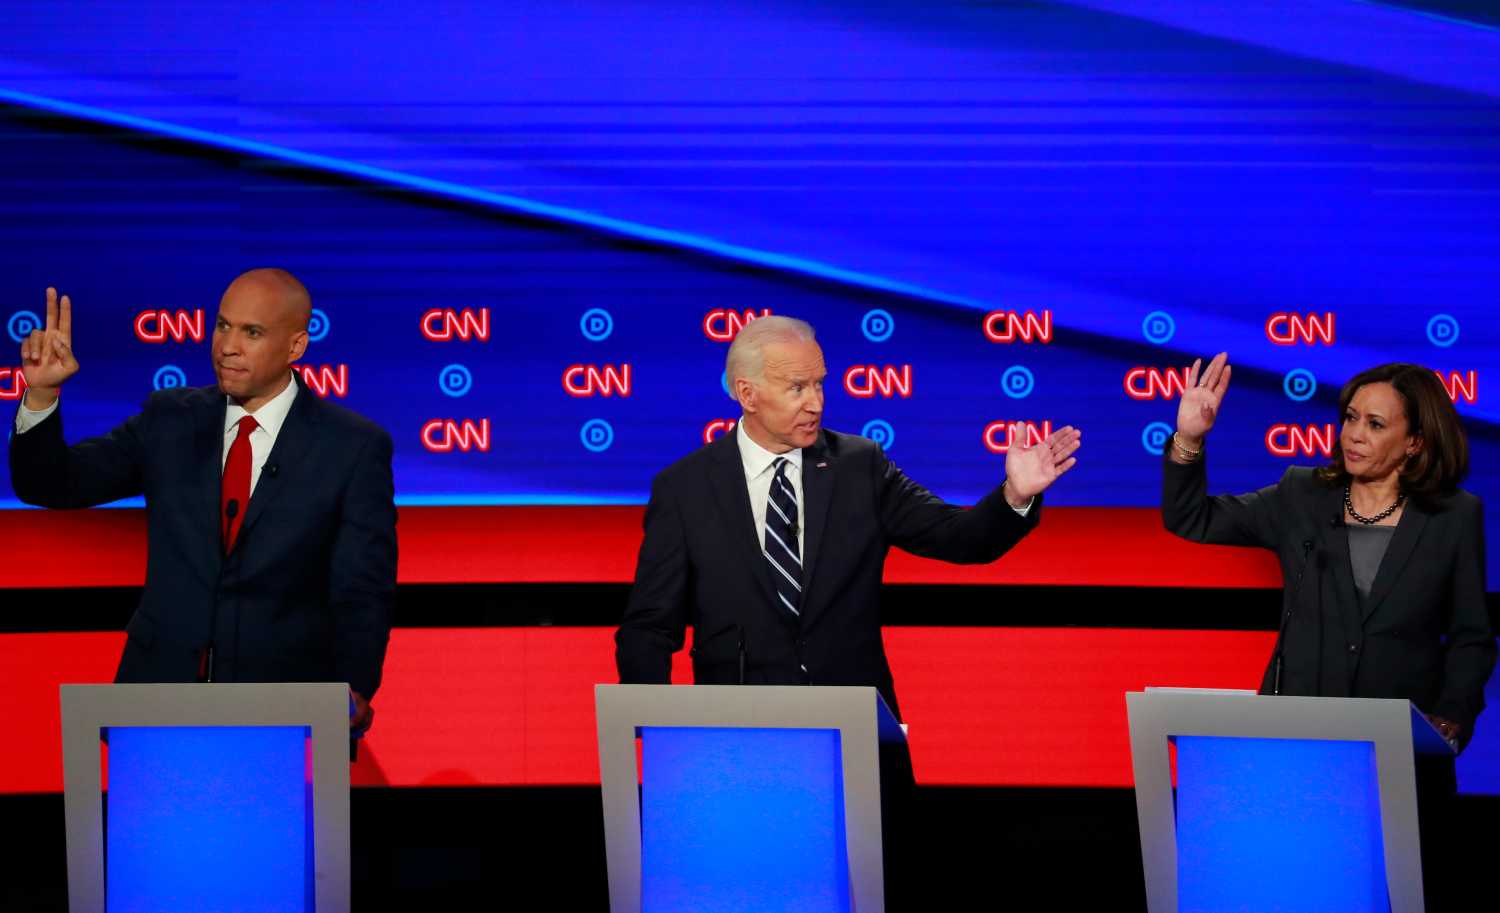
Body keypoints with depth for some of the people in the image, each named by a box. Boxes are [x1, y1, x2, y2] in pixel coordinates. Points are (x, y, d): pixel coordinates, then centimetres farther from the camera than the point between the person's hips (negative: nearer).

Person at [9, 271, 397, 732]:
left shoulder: (355, 447, -6)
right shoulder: (169, 418, 5)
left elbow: (363, 594, -9)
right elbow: (50, 484, 4)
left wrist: (354, 692, -25)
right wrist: (42, 393, -13)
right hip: (159, 695, 3)